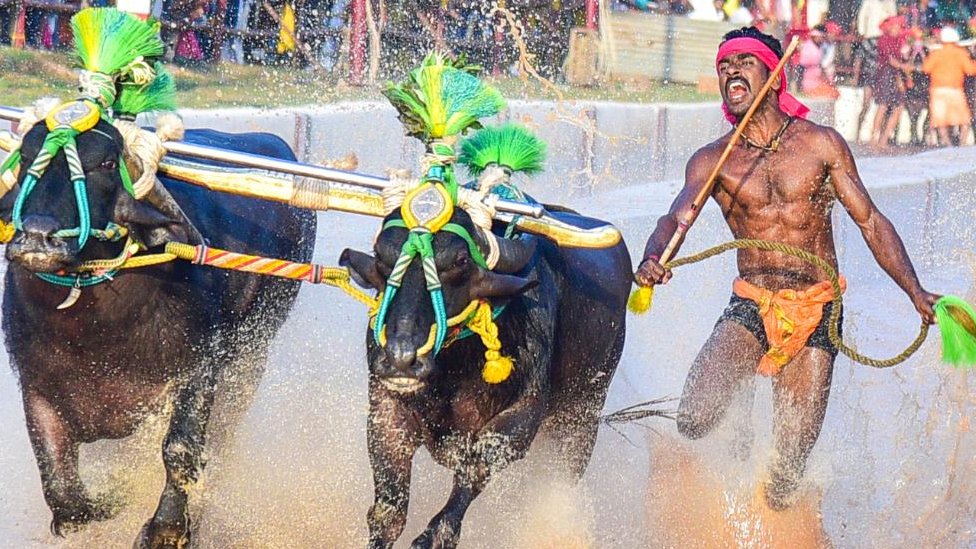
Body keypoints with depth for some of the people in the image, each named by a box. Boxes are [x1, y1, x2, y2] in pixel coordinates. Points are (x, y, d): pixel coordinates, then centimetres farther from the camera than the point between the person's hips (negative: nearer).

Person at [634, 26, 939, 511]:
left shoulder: (821, 144, 2)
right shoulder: (711, 161, 3)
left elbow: (871, 222, 3)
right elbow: (676, 219, -12)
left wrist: (915, 292, -7)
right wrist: (652, 260, -35)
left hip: (816, 311, -1)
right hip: (749, 307, 1)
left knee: (788, 471, -5)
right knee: (693, 423, -19)